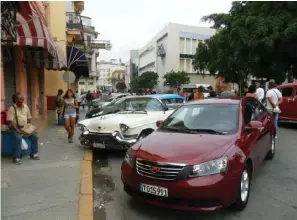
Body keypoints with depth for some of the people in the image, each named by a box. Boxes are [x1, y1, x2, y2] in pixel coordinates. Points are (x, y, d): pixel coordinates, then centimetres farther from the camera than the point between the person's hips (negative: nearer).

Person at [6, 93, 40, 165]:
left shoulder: (26, 107, 7)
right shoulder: (12, 108, -10)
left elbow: (29, 118, 14)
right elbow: (9, 121, -15)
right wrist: (17, 130, -21)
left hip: (25, 128, 5)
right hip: (15, 128, -5)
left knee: (34, 136, -13)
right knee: (18, 138, -31)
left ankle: (33, 154, 2)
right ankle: (16, 158, -21)